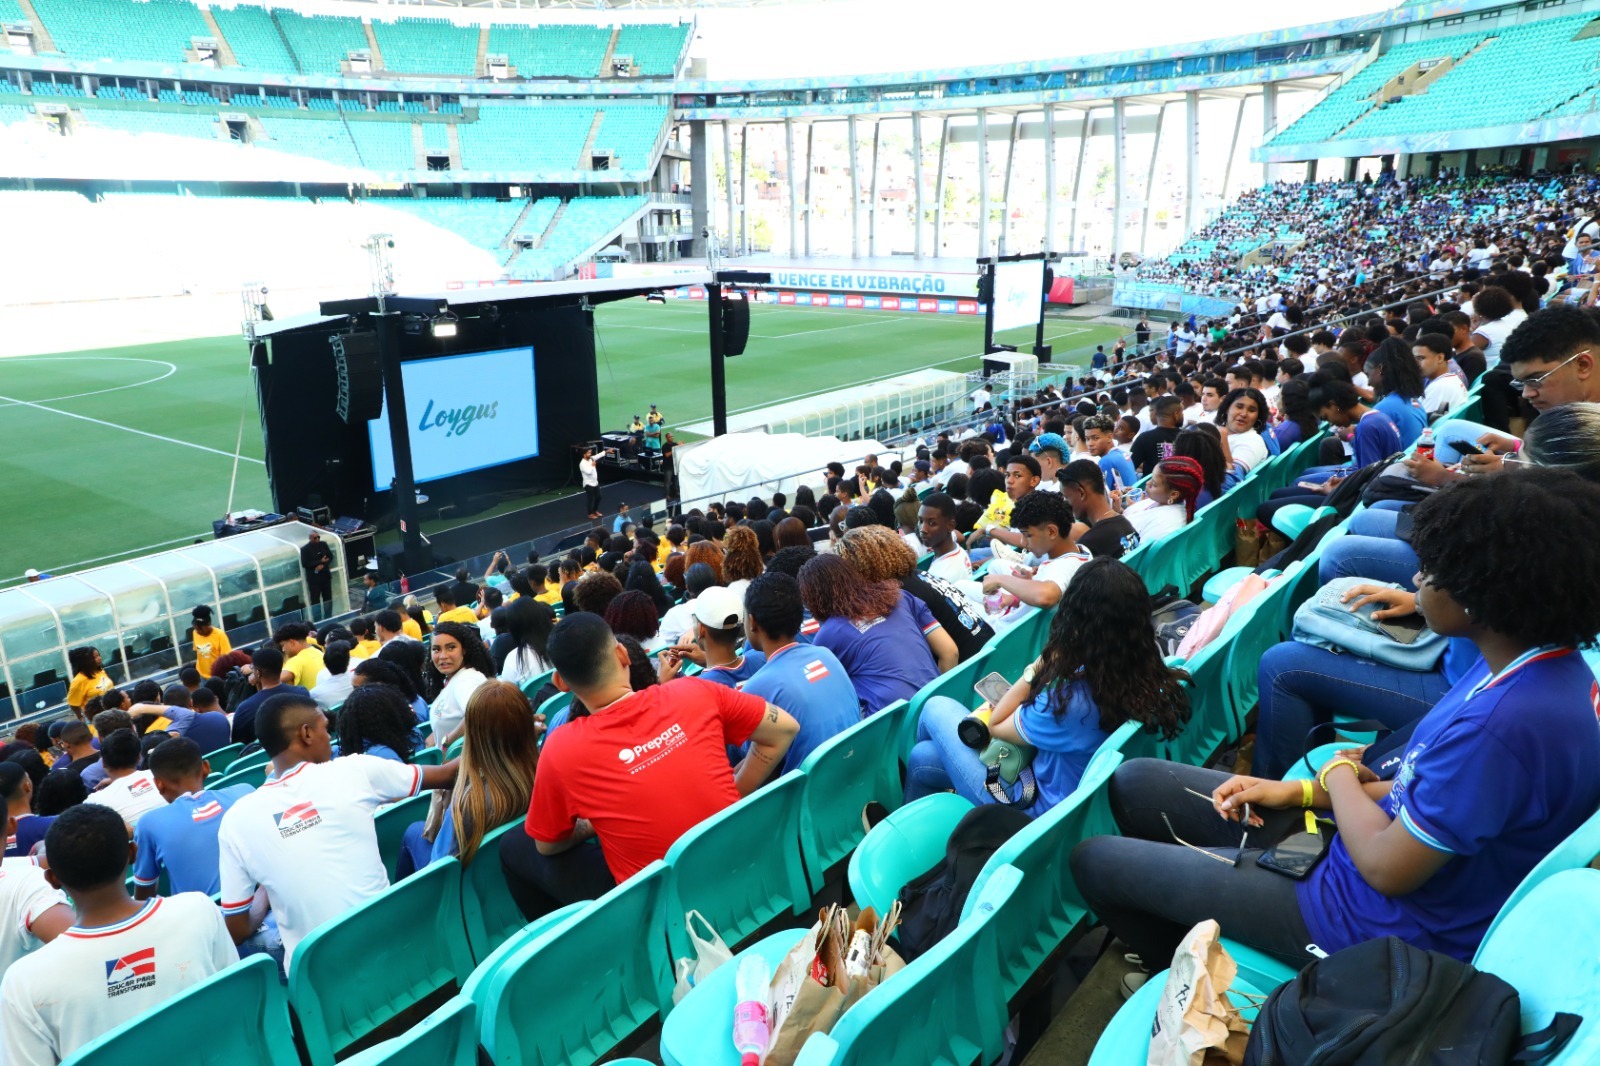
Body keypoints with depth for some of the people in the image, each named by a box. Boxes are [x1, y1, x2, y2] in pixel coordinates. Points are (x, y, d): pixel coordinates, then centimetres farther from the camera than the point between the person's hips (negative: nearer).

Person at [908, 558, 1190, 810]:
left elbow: (995, 725, -16)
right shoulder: (1150, 676, -15)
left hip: (1035, 809, -7)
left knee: (936, 708, 13)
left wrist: (1039, 666, -20)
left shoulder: (1071, 704, -37)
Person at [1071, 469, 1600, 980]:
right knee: (1134, 781, 10)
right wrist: (1305, 791, 0)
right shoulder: (1545, 664, -2)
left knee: (1094, 861, -1)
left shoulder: (1505, 724, -34)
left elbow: (1384, 867, -24)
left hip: (1367, 919, -9)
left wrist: (1339, 774, -5)